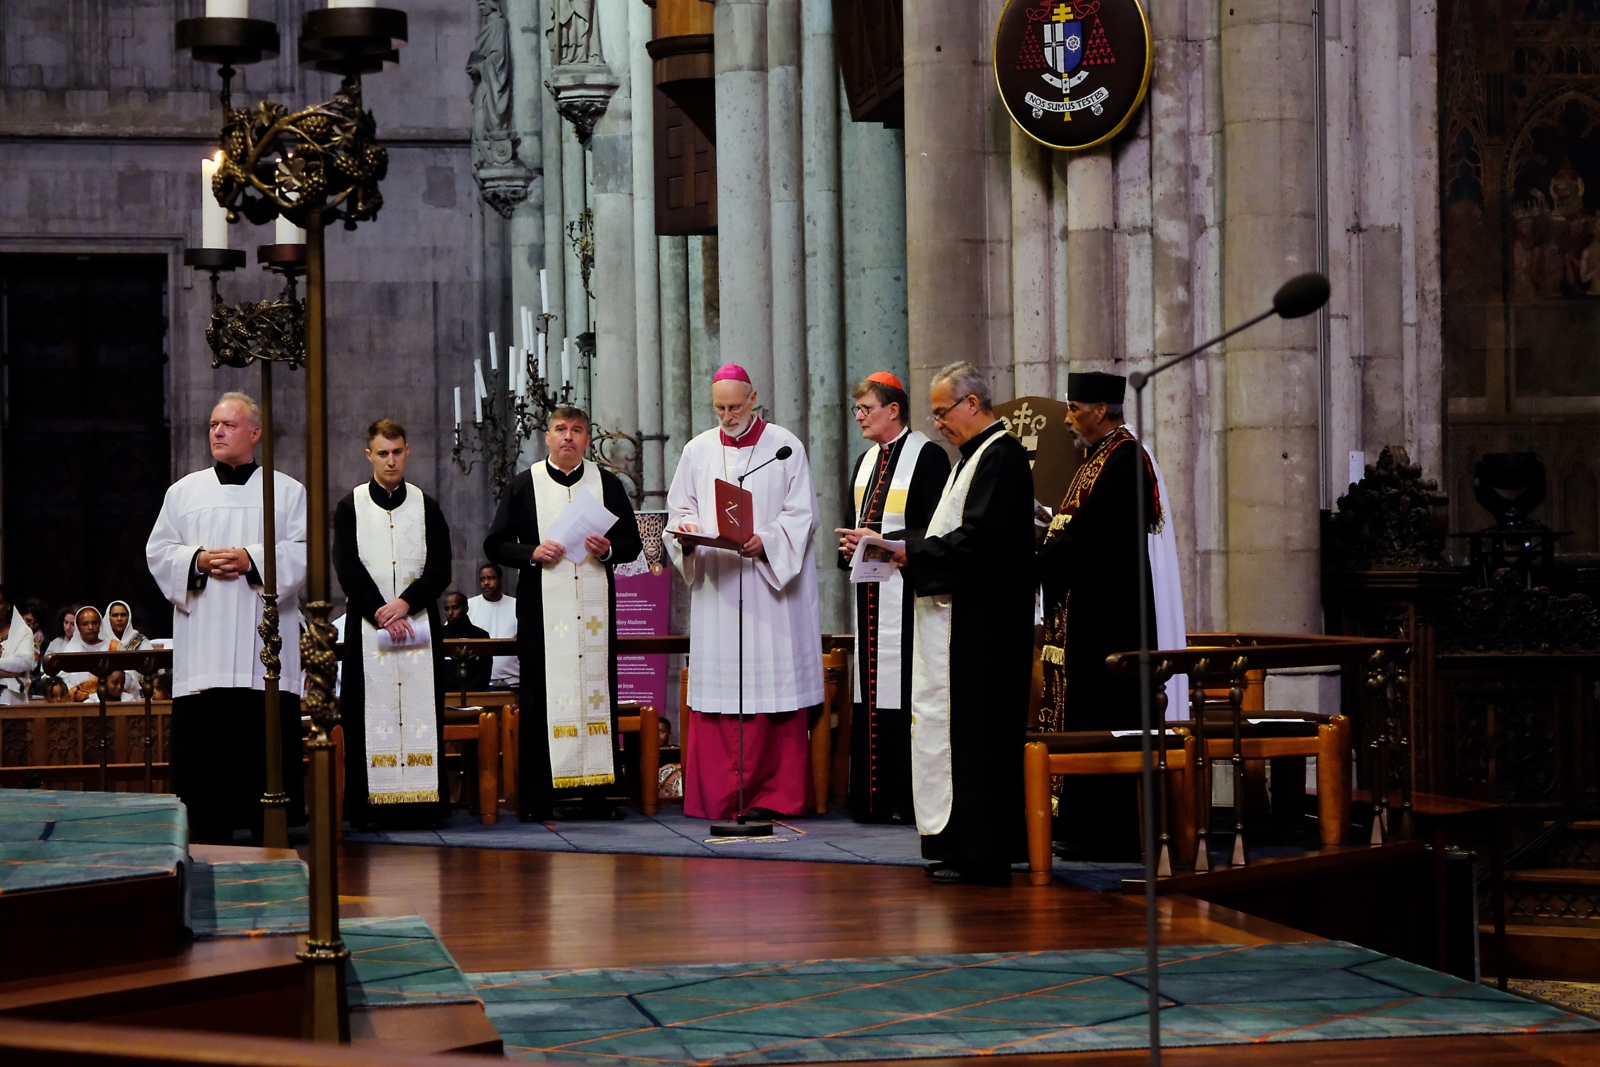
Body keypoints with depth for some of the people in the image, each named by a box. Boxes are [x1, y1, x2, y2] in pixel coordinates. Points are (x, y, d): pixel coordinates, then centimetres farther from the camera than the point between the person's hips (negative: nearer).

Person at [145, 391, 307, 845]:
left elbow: (303, 552, 0)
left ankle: (267, 835, 1)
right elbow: (158, 552, 11)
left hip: (263, 644, -2)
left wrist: (252, 560, -14)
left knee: (265, 741, -5)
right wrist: (197, 561, -8)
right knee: (204, 737, -3)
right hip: (203, 649, 2)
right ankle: (211, 838, 1)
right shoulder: (185, 491, 15)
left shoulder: (287, 492, 9)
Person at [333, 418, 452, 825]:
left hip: (419, 622, 1)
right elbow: (347, 567, -3)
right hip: (366, 624, -1)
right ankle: (370, 803, -6)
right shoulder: (350, 507, 6)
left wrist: (406, 602, -13)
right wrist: (380, 611, -13)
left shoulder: (426, 506, 10)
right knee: (371, 712, -5)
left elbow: (440, 568, 2)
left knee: (420, 710, -3)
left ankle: (422, 798, -3)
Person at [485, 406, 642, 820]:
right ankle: (537, 797, -2)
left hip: (594, 606, 2)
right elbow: (495, 544, 7)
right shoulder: (524, 485, 8)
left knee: (596, 689, -1)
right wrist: (532, 553, -10)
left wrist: (609, 550, -8)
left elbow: (633, 542, 13)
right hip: (542, 609, -1)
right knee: (541, 696, -4)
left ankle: (596, 793, 2)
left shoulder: (607, 484, 12)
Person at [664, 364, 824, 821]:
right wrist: (687, 533, -9)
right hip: (715, 589, 3)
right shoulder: (698, 451, 12)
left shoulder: (785, 447, 2)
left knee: (773, 689, -4)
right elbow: (680, 509, 14)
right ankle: (718, 795, 2)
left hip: (772, 585, -3)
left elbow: (802, 515, -2)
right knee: (716, 690, -1)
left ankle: (776, 794, -1)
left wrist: (765, 542, -19)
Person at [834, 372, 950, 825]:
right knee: (871, 693, 7)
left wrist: (881, 542, -18)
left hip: (906, 591, -8)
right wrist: (851, 545, 3)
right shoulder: (866, 460, 18)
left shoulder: (928, 456, -7)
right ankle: (874, 799, 10)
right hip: (869, 591, 8)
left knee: (904, 694, -8)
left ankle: (910, 799, -6)